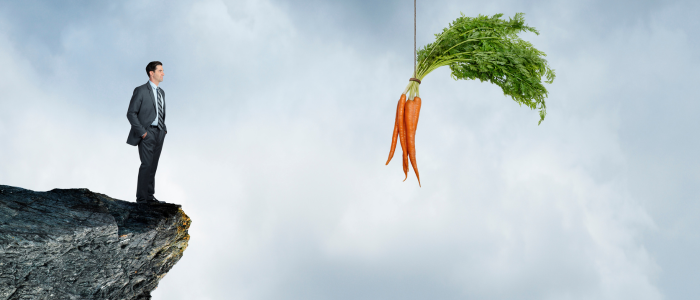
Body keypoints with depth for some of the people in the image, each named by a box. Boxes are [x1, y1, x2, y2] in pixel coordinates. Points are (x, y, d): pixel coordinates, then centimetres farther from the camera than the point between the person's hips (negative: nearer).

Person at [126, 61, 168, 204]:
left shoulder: (161, 92, 16)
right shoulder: (141, 91, -6)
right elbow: (131, 113, -9)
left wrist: (164, 128, 10)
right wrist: (142, 131, -14)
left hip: (159, 133, 7)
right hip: (147, 133, -7)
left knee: (153, 166, 9)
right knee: (147, 165, -12)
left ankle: (150, 196, 15)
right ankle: (141, 198, -9)